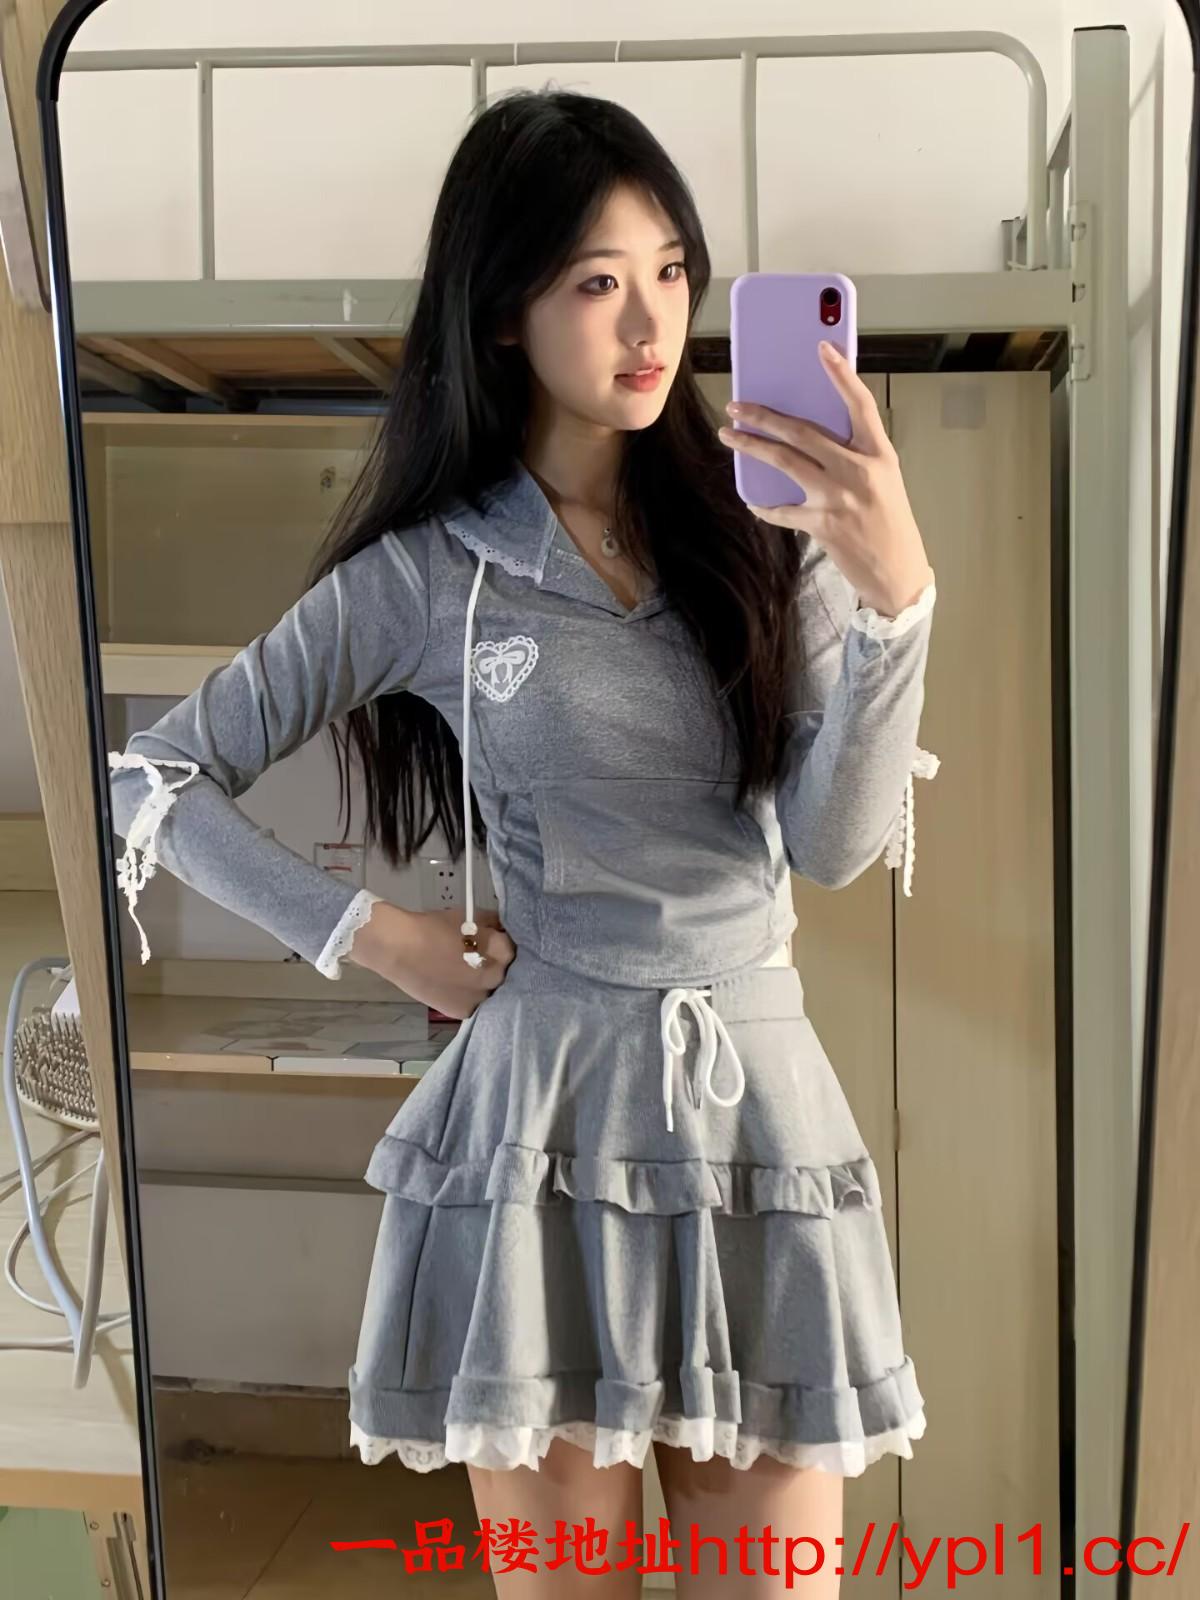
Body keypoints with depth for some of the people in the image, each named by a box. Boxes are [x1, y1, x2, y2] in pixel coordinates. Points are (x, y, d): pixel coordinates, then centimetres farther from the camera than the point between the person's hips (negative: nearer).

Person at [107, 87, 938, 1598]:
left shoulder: (770, 536, 4)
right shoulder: (429, 571, -1)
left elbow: (836, 841, -8)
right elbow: (156, 776, 5)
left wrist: (894, 591, -22)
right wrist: (369, 935, -2)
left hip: (757, 1101, 2)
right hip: (541, 1111, -2)